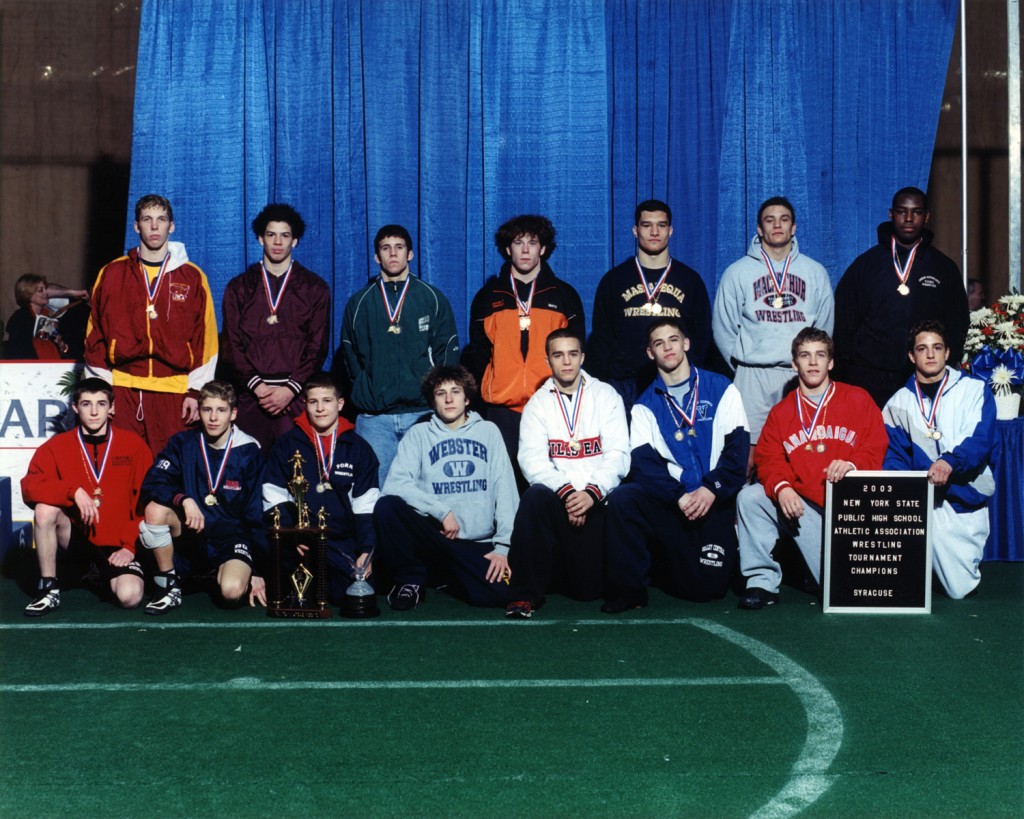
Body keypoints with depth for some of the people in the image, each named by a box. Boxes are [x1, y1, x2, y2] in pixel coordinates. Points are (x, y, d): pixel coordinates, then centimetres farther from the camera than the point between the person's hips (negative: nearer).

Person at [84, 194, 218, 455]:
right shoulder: (112, 274, 8)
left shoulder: (192, 277, 6)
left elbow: (205, 338, 4)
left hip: (173, 392, -1)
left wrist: (196, 391, -2)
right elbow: (95, 333, 8)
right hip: (122, 390, 1)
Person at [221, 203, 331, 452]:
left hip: (297, 396, -1)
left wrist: (290, 389, -9)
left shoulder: (315, 288, 11)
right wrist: (256, 386, -8)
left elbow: (317, 346, 4)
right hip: (250, 394, 1)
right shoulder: (239, 287, 13)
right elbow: (231, 346, 6)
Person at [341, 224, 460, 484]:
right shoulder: (359, 303, 13)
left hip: (422, 413, -1)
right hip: (373, 416, 1)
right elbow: (350, 355, 14)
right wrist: (365, 392, 5)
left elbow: (448, 353, 7)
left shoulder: (433, 299, 9)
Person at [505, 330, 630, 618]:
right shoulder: (537, 403, 7)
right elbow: (532, 459, -6)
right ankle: (525, 593, -26)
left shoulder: (606, 396, 6)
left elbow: (618, 454, -3)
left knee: (589, 588, -10)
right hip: (556, 495, 0)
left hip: (596, 500, 0)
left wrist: (593, 492, -19)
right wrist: (565, 491, -22)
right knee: (534, 498, -36)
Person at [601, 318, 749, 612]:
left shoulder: (721, 389, 6)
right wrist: (678, 497, -19)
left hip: (715, 500, -1)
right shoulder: (645, 405, 9)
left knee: (707, 587, -10)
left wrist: (712, 489, -16)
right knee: (622, 498, -30)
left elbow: (738, 447, -2)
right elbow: (643, 462, -4)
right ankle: (629, 589, -15)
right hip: (668, 501, 1)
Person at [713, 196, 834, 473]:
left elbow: (825, 327, 15)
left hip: (802, 376, 1)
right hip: (752, 377, -1)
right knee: (748, 454, -8)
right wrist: (742, 366, 5)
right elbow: (723, 328, 10)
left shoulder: (815, 272, 12)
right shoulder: (737, 272, 8)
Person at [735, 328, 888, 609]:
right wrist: (781, 488, -21)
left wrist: (852, 465, -22)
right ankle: (762, 581, -15)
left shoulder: (858, 400, 8)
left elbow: (876, 449, 0)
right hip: (802, 506, 2)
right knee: (750, 497, -22)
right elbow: (769, 460, 1)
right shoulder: (781, 412, 11)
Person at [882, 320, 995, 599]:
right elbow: (894, 456, 3)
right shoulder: (899, 403, 9)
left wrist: (950, 462, -33)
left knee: (961, 588, -12)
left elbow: (981, 441, -12)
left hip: (965, 496, -2)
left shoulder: (974, 390, 2)